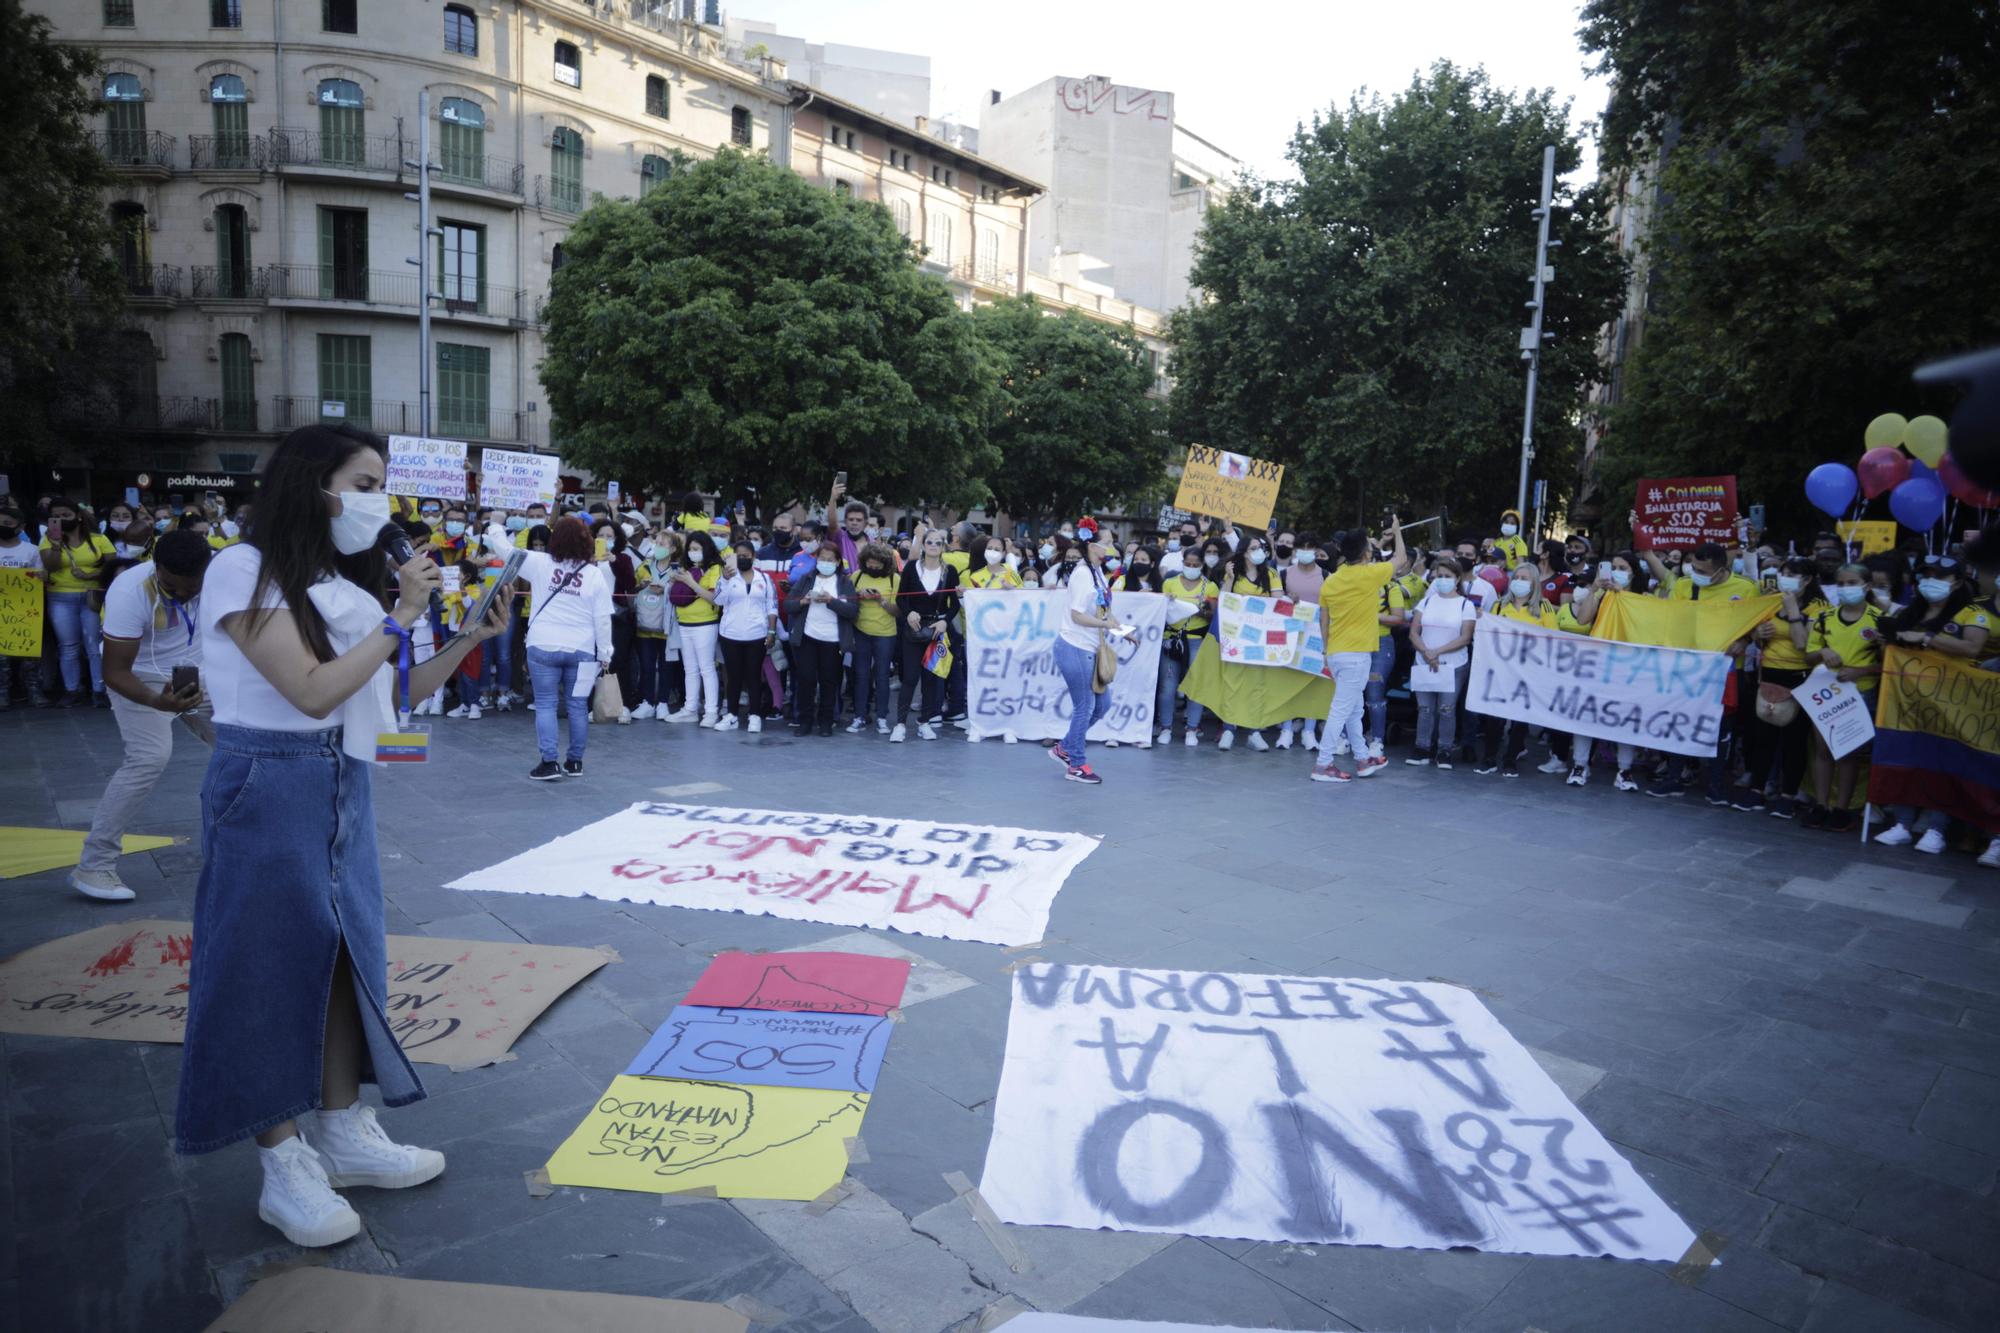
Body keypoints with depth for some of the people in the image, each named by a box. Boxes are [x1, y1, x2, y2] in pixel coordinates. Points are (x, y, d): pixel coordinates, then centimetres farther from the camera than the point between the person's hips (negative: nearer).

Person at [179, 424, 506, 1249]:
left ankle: (343, 1134, 26)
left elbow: (394, 692, 13)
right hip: (269, 789, -7)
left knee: (346, 956, 12)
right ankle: (284, 1167, 14)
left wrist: (470, 639, 2)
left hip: (343, 788, 8)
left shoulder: (342, 583, 12)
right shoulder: (246, 570, -10)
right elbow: (313, 691, -19)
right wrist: (399, 619, -13)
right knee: (274, 969, 1)